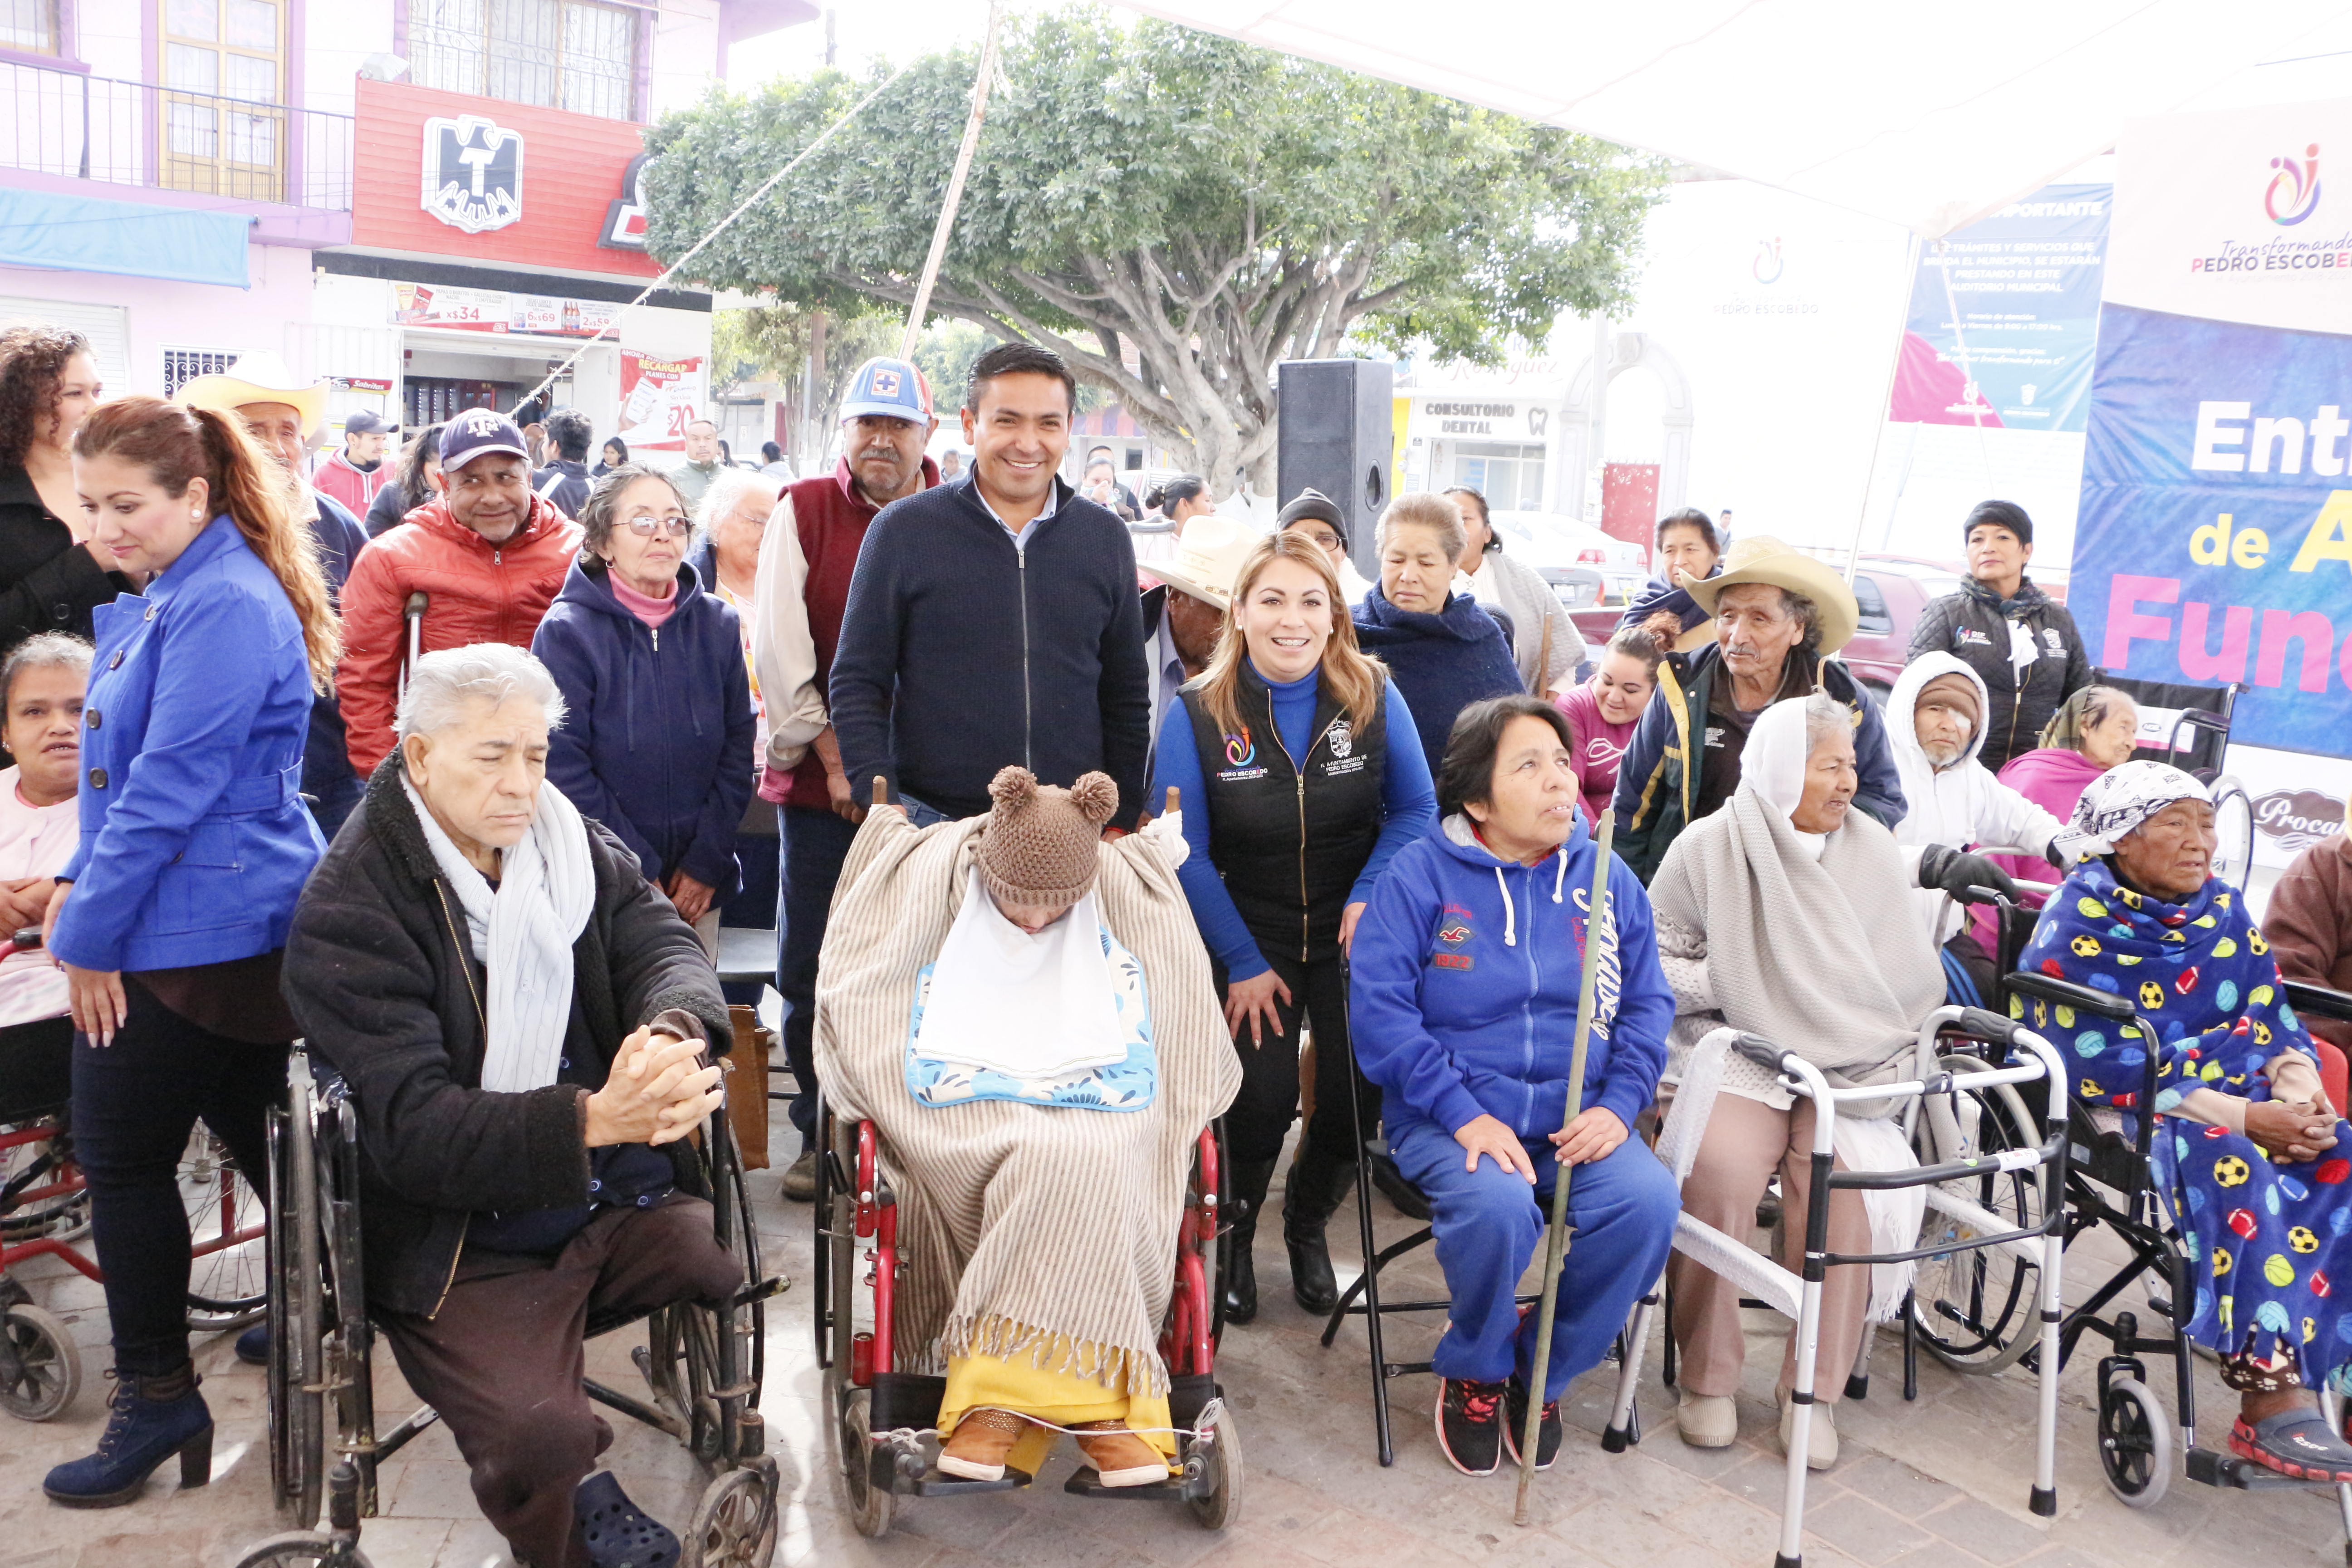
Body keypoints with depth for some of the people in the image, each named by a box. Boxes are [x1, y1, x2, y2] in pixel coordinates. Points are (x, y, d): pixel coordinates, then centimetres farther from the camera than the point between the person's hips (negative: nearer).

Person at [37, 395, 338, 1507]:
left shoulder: (225, 609, -18)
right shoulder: (163, 601, 13)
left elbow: (170, 788, -21)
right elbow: (127, 770, 21)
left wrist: (89, 931, -16)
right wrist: (82, 880, 12)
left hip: (193, 942, -9)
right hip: (232, 931, 9)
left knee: (123, 1161, 0)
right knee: (252, 1129, 19)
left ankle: (156, 1396, 12)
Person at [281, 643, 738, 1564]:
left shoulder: (574, 845, 8)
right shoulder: (348, 910, -10)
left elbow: (662, 944, -5)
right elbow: (412, 1125, -19)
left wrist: (671, 1033, -31)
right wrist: (591, 1120, -34)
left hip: (624, 1202, 5)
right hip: (464, 1239, -5)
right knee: (539, 1435, -28)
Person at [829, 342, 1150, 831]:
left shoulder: (1106, 538, 8)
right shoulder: (903, 530, 0)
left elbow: (1126, 698, 13)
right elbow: (857, 685, 1)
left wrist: (1122, 822, 8)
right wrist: (883, 805, -10)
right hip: (930, 823, -2)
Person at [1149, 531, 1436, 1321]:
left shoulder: (1374, 697, -7)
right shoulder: (1197, 714, -11)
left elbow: (1415, 808, 2)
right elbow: (1185, 852, -6)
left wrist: (1370, 897, -14)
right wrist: (1244, 963, -7)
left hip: (1352, 936, 2)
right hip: (1251, 939, -1)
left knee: (1353, 1098, -4)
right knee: (1262, 1099, -11)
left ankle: (1306, 1227, 29)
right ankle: (1233, 1235, 22)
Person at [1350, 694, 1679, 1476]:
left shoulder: (1606, 879, 10)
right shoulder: (1420, 875, -3)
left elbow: (1647, 1007, 10)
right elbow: (1381, 1012, -10)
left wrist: (1617, 1106, -8)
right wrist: (1464, 1115, -19)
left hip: (1577, 1118, 4)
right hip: (1451, 1115, -3)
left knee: (1649, 1200, -25)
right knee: (1497, 1205, -34)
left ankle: (1543, 1373, 3)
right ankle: (1474, 1372, 1)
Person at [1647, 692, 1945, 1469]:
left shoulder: (1872, 847, 11)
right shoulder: (1708, 848, 1)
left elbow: (1909, 975, 13)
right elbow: (1654, 961, 4)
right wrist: (1727, 984, -11)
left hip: (1844, 1061, 3)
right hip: (1734, 1050, -2)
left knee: (1844, 1175, -27)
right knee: (1721, 1167, -30)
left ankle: (1815, 1388, -8)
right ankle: (1708, 1377, -9)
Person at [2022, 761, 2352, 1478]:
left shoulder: (2223, 909, 10)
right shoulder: (2080, 926, -11)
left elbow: (2272, 1019, 10)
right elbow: (2108, 1068, -17)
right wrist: (2244, 1117, -21)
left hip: (2241, 1096, 6)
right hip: (2125, 1111, -6)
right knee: (2236, 1169, -34)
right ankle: (2271, 1399, -33)